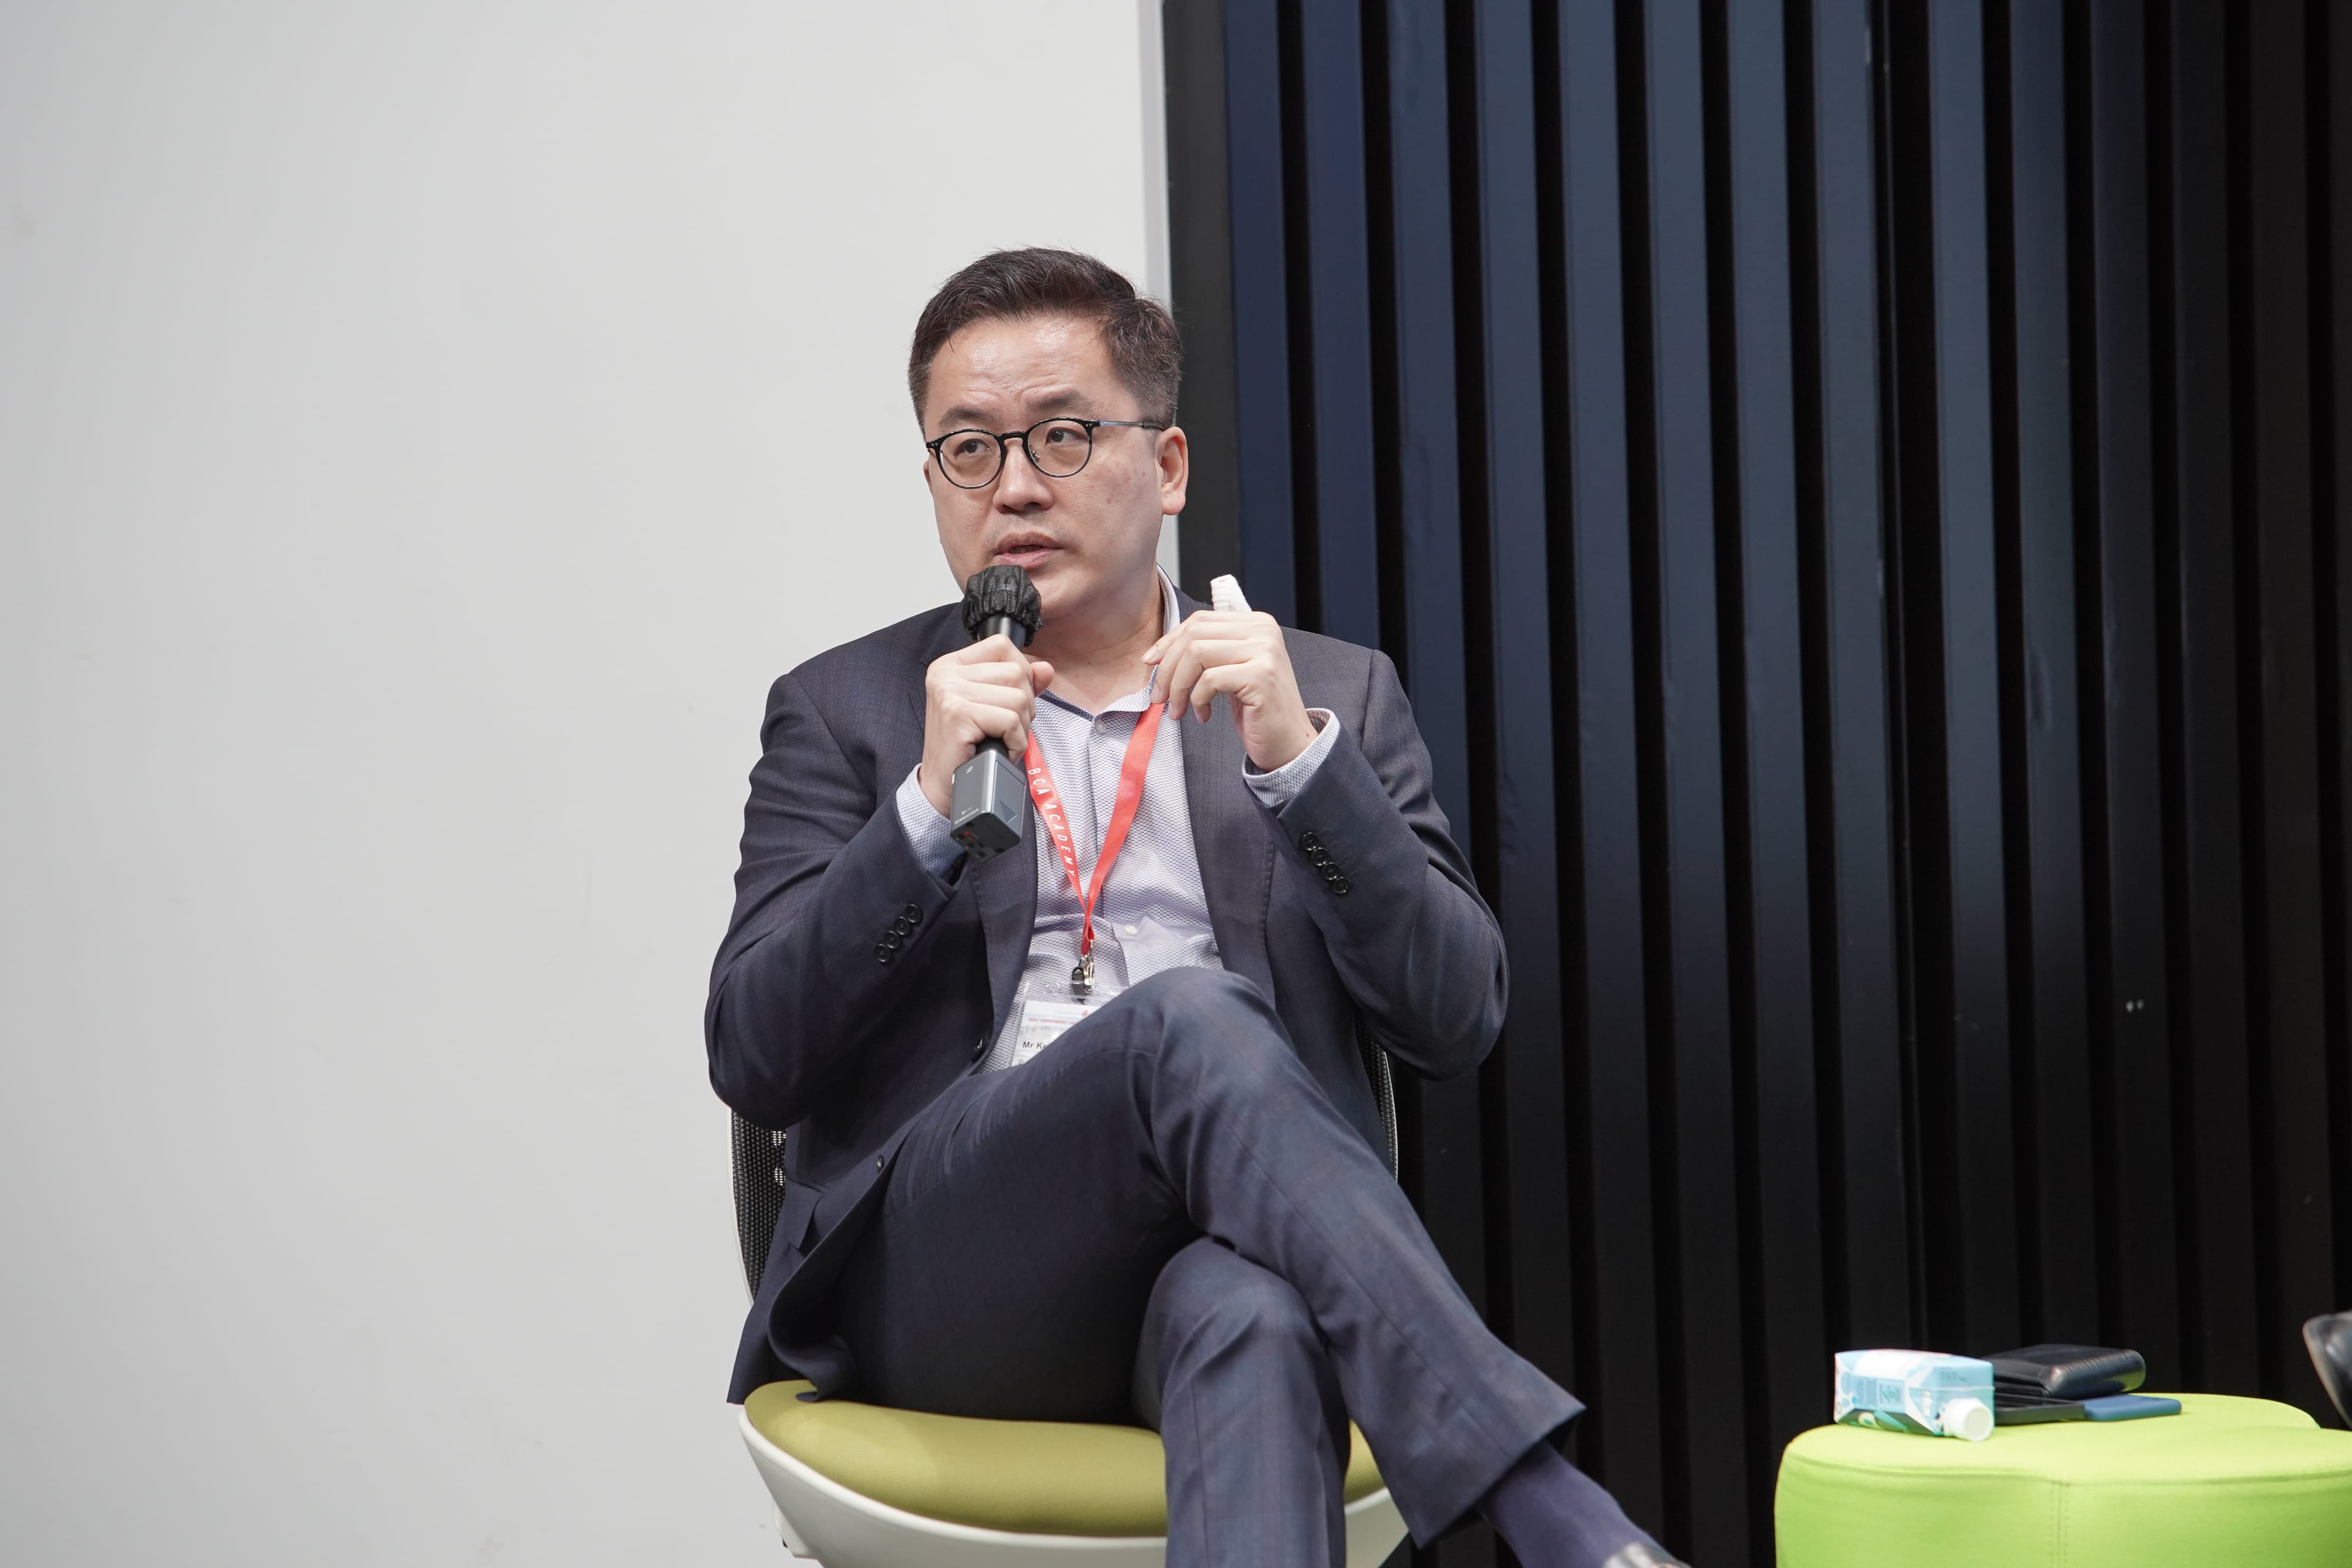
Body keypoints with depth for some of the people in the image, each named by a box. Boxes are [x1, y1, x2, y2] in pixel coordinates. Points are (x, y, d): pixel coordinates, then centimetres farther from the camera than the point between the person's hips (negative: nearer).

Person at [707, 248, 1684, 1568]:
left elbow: (1457, 1022, 5)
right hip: (946, 1287, 0)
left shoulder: (1334, 700, 19)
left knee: (1248, 1314, -38)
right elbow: (755, 1062, 6)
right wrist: (929, 804, -7)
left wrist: (1298, 758, -8)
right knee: (1189, 1016, -32)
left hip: (1227, 1260, 1)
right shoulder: (846, 714, 17)